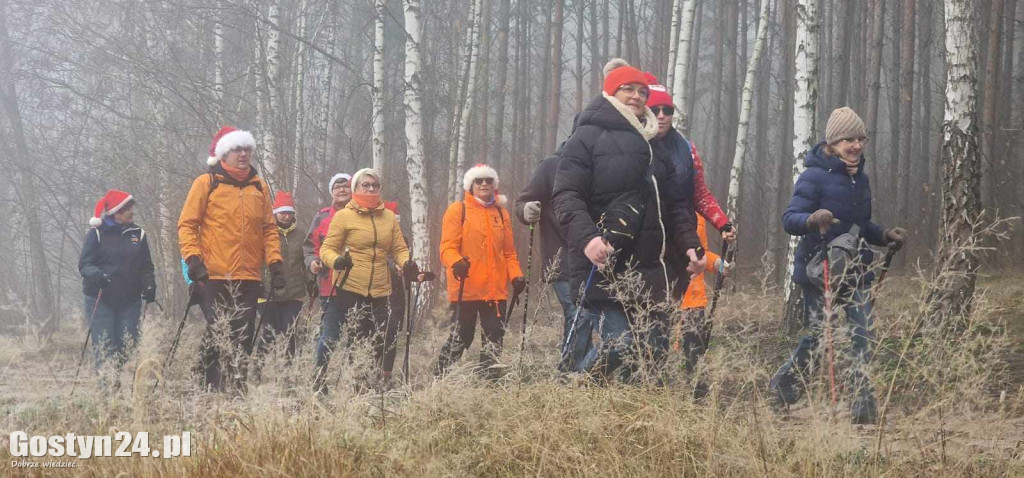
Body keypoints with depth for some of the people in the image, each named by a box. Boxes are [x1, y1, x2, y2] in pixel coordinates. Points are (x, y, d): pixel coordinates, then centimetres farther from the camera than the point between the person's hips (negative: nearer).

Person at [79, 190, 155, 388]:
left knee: (127, 345, -2)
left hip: (130, 301, 4)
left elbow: (146, 266, 15)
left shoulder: (138, 234, 11)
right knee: (104, 347, -9)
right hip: (100, 300, -4)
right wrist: (95, 274, -26)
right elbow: (84, 263, -4)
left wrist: (149, 286, -4)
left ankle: (118, 382, 11)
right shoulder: (97, 234, 0)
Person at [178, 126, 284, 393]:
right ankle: (212, 391, 1)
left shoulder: (259, 187, 14)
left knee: (243, 340, 6)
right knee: (217, 337, -4)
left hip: (248, 279, 4)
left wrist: (275, 261, 5)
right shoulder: (206, 183, 1)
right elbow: (186, 224, 0)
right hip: (213, 277, -4)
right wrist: (193, 258, -12)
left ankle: (238, 390, 11)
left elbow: (269, 228, 17)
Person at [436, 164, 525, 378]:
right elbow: (447, 247, -6)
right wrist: (456, 262, -27)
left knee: (495, 336, 3)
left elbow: (509, 252, 17)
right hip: (465, 288, -5)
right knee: (460, 336, -3)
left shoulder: (501, 213, 15)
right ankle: (440, 378, 6)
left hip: (496, 289, 5)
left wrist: (516, 275, 1)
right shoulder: (457, 210, 1)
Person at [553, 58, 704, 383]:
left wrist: (690, 244, 7)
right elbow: (566, 197, -10)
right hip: (601, 268, -7)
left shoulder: (653, 146, 21)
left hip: (647, 270, 7)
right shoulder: (588, 137, 0)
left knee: (655, 348, 2)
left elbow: (675, 204, 23)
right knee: (620, 346, -17)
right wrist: (586, 238, -27)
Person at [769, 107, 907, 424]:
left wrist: (885, 236, 10)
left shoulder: (860, 179, 13)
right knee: (816, 337, -1)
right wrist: (812, 219, -39)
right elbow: (789, 219, -18)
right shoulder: (815, 176, -11)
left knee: (863, 336, 0)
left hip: (855, 271, 6)